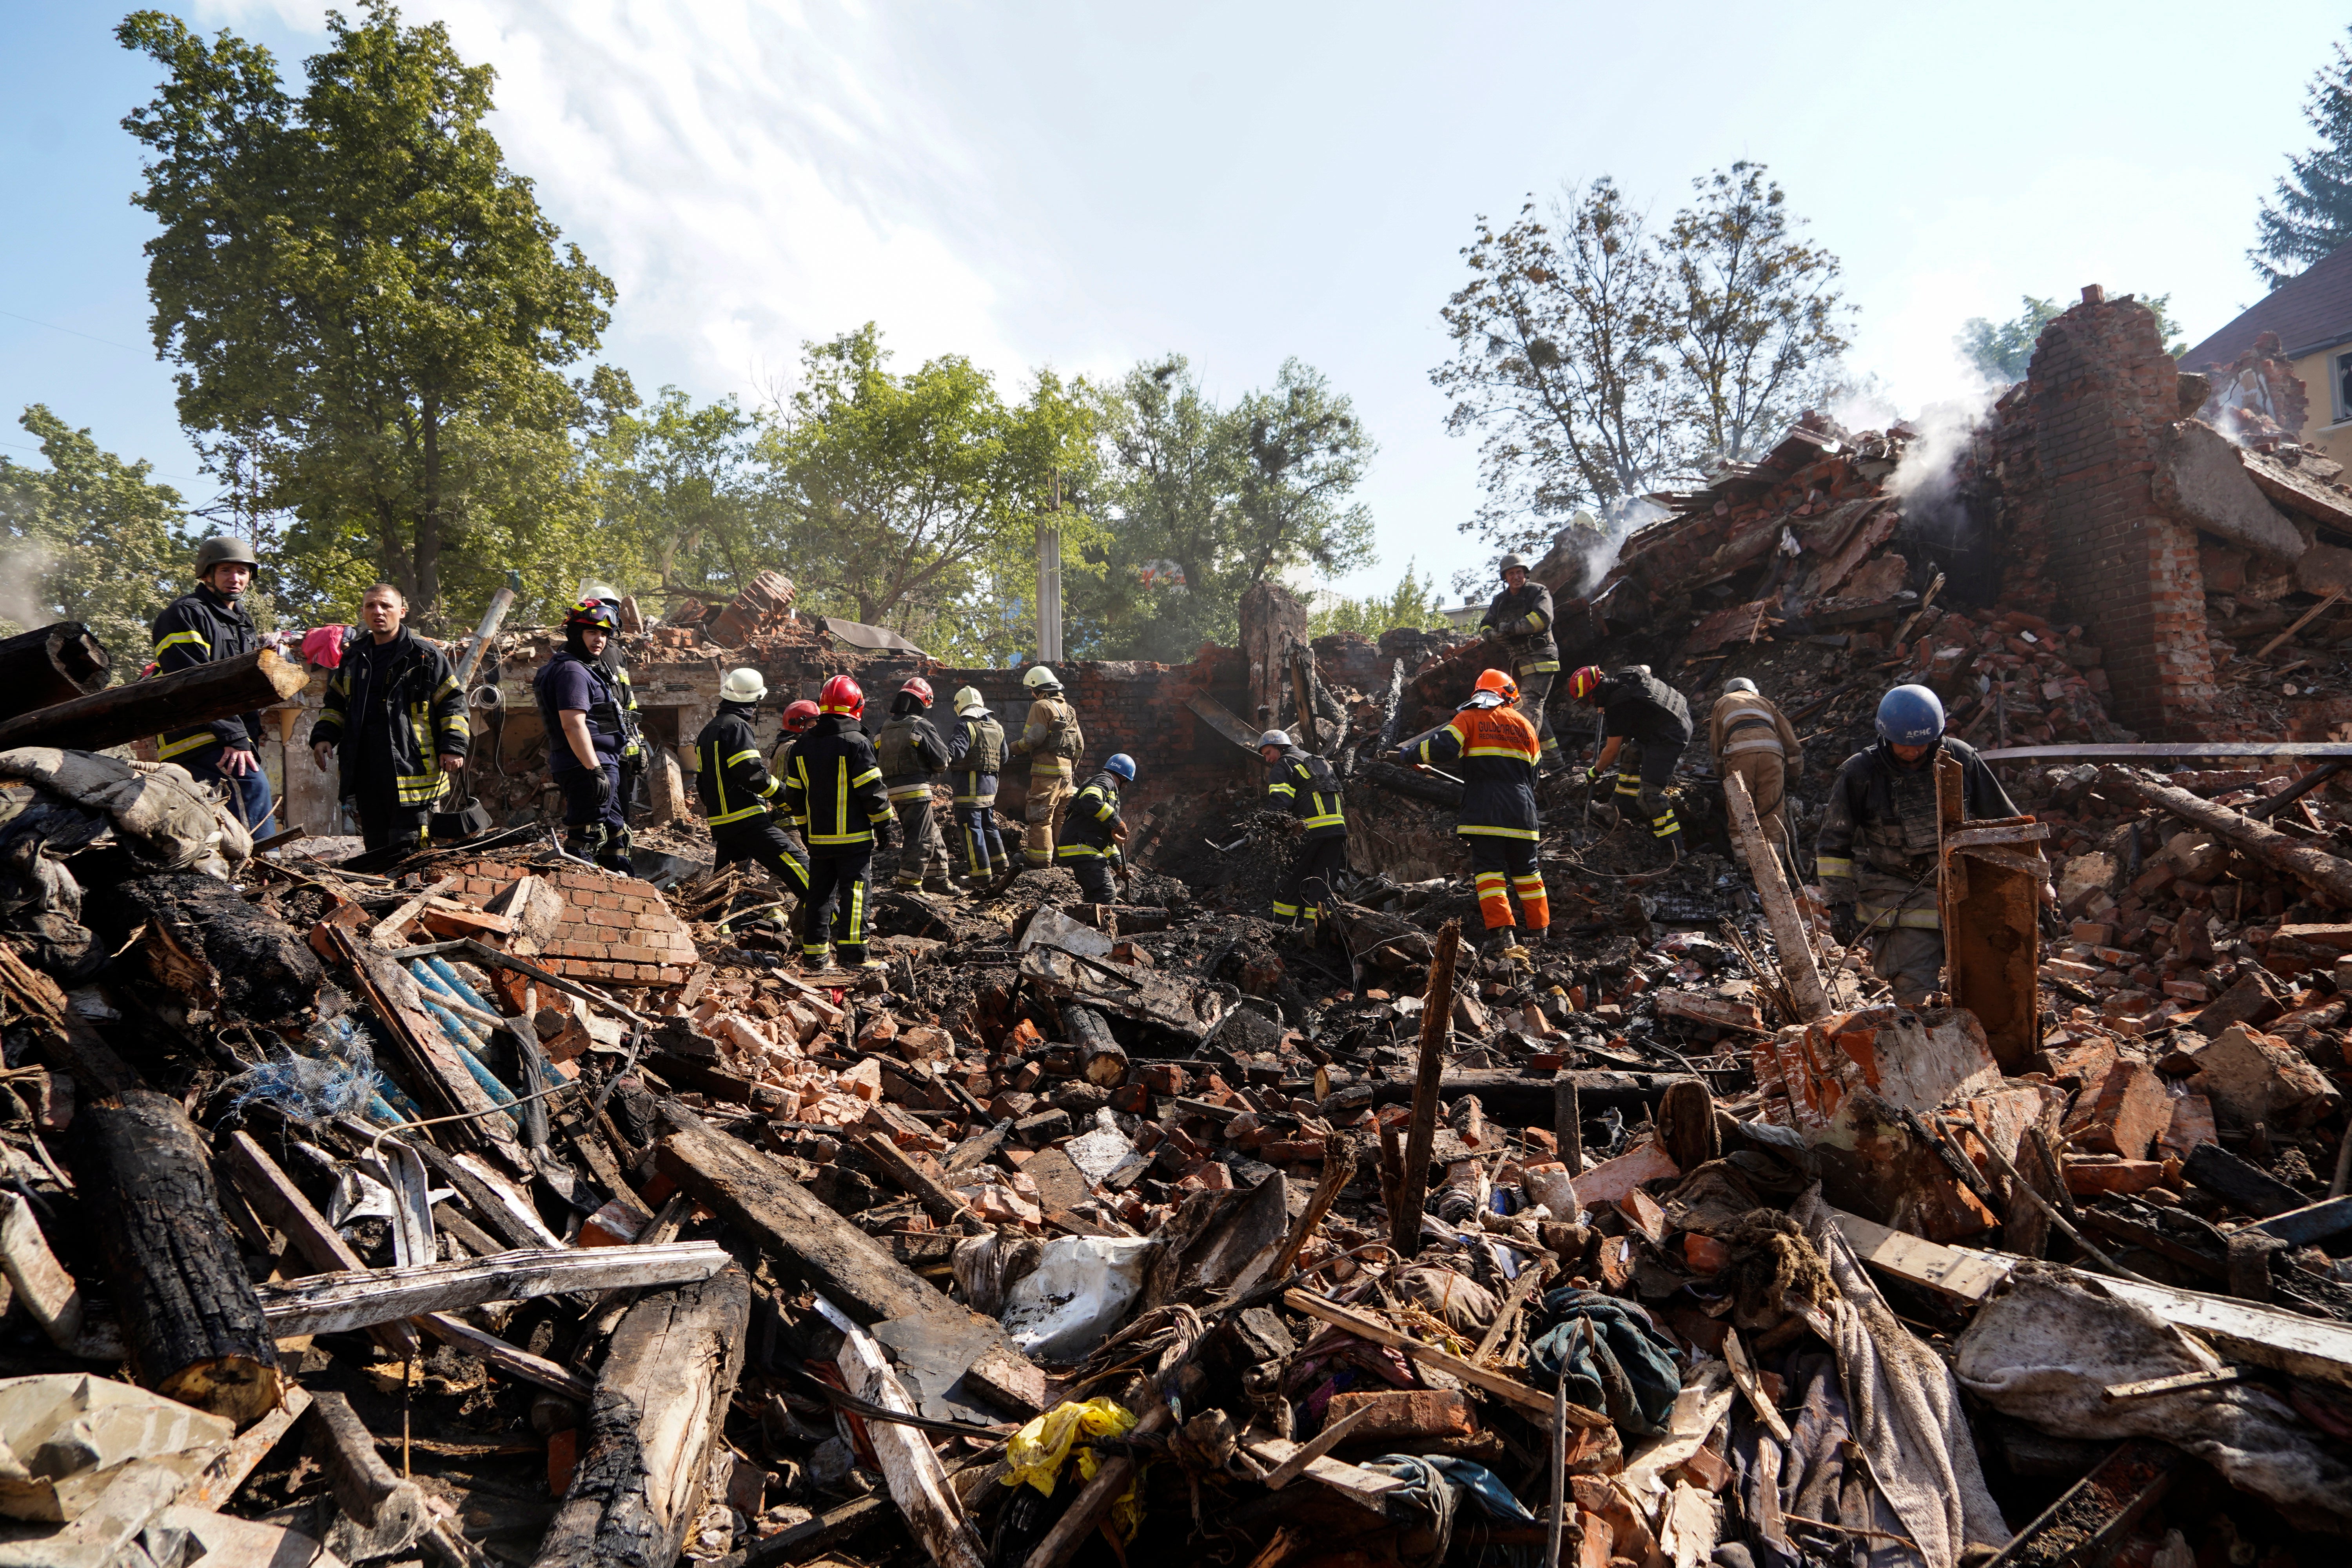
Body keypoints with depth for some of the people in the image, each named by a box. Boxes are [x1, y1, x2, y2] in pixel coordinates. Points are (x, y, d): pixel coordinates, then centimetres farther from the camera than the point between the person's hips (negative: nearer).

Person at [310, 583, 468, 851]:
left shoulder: (425, 656, 0)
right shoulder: (353, 658, 16)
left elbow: (452, 703, -1)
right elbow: (335, 703, 27)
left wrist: (453, 747, -11)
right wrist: (323, 736, 11)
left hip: (411, 768, -6)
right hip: (365, 767, 6)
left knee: (409, 848, -8)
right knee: (375, 846, 12)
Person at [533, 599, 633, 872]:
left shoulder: (584, 669, 20)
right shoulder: (571, 670, -13)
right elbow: (573, 725, -24)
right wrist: (595, 770, -27)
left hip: (602, 767, 11)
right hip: (586, 767, -11)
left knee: (615, 833, 18)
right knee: (586, 838, -11)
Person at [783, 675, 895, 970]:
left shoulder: (803, 746, 9)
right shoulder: (856, 743, -11)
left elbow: (794, 794, 14)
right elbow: (871, 791, -12)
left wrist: (805, 829, 23)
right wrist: (884, 826, -3)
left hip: (818, 837, 6)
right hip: (854, 836, -6)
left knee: (819, 892, 12)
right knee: (853, 893, -3)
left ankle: (813, 953, 15)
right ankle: (853, 955, -4)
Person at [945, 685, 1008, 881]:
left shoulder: (966, 726, -11)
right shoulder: (997, 727, 12)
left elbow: (956, 749, -26)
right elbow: (1004, 757, 19)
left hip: (970, 785, -8)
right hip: (990, 784, 8)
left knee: (971, 828, -2)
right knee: (988, 824, 22)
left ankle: (981, 872, 0)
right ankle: (1000, 863, 28)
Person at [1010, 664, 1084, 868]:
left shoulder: (1041, 706, -8)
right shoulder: (1068, 709, 18)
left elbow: (1033, 738, -16)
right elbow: (1080, 744, 20)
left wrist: (1013, 748, -1)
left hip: (1046, 769, -8)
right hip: (1066, 770, 8)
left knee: (1040, 815, -5)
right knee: (1062, 814, 13)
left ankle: (1040, 857, -5)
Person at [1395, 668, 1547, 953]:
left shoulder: (1468, 719, 3)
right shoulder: (1523, 724, 15)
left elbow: (1442, 748, -13)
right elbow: (1534, 772, 19)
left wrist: (1408, 754, 2)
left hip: (1484, 812, -4)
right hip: (1521, 811, 4)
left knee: (1488, 868, -4)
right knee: (1526, 869, 14)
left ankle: (1501, 933, -14)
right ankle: (1540, 929, 19)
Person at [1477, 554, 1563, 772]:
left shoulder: (1539, 592, -2)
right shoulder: (1500, 600, 17)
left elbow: (1543, 618, -19)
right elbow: (1486, 625, 13)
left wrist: (1511, 627, -20)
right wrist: (1489, 634, -13)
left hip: (1539, 658, -8)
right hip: (1518, 661, 8)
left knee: (1529, 706, -18)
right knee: (1535, 710, 11)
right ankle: (1552, 758, 18)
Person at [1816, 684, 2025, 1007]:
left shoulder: (1960, 758, 0)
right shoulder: (1860, 773, -8)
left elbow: (2003, 821, 12)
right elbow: (1833, 843, 0)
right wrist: (1839, 902, -5)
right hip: (1898, 904, -3)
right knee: (1916, 999, -10)